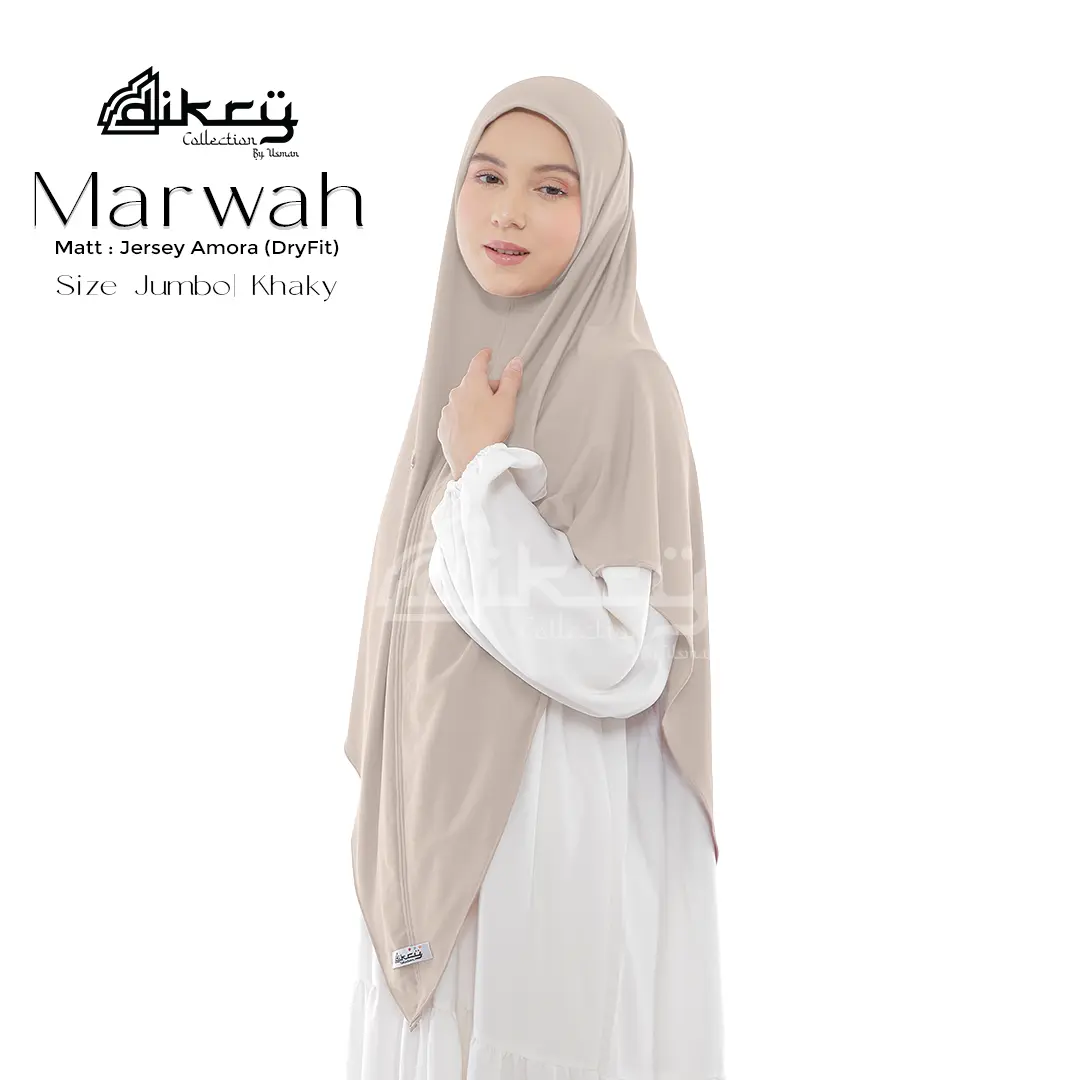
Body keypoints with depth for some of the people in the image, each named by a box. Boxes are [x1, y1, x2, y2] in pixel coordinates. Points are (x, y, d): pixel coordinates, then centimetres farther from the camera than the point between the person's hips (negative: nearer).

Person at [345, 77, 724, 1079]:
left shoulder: (618, 386, -17)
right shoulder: (469, 381, 8)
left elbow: (617, 664, -23)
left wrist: (486, 473, -20)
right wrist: (395, 829, 17)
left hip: (558, 848, -7)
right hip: (442, 832, 8)